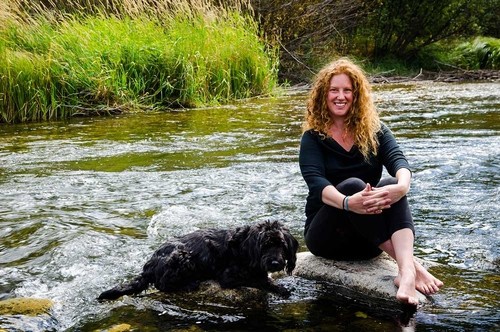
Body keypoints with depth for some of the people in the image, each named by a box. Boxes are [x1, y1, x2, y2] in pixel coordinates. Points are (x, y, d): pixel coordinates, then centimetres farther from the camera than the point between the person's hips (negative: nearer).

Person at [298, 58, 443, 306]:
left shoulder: (374, 130, 6)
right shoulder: (313, 137, -2)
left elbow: (398, 160, -14)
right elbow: (316, 182, -20)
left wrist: (402, 185, -40)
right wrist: (347, 202, -43)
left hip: (370, 239, 2)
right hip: (325, 234, -2)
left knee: (391, 185, -28)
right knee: (352, 184, -31)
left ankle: (406, 272, -49)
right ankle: (413, 266, -39)